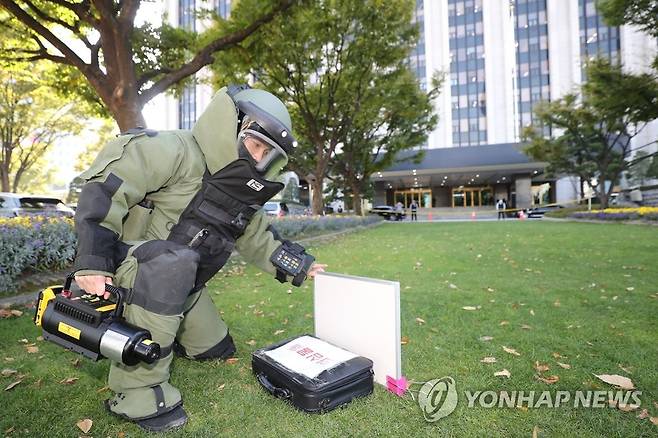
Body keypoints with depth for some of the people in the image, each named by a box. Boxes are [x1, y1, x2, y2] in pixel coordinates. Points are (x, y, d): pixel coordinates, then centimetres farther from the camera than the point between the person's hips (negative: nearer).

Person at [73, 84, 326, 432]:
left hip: (179, 284, 7)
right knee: (171, 264, -42)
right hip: (129, 267, -7)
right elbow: (105, 190, -26)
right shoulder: (177, 152, -24)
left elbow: (258, 240, 9)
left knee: (216, 350, 13)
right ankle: (138, 391, -27)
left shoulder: (242, 192, 1)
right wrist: (92, 260, -31)